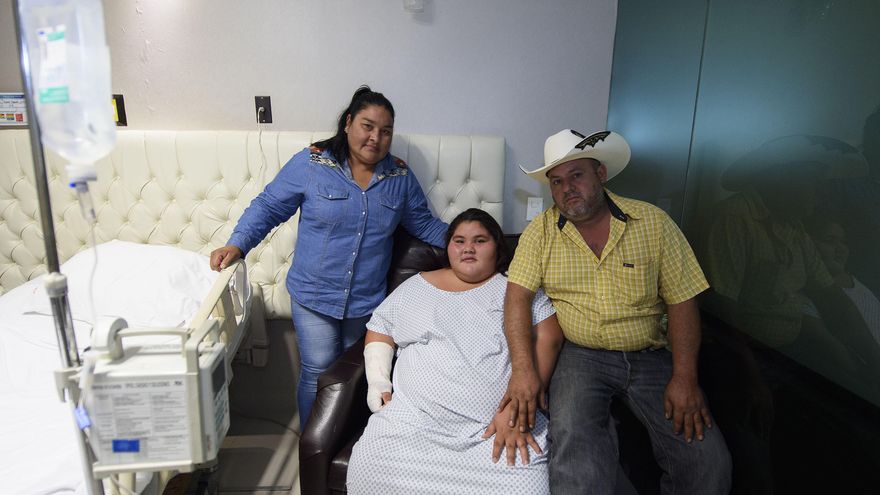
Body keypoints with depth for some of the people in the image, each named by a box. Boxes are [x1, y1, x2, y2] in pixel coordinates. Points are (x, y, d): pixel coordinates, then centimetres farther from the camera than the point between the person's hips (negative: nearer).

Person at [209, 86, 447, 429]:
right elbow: (268, 207, -5)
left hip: (367, 301, 3)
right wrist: (237, 244, -18)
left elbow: (423, 224, 9)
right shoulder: (311, 164, -10)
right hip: (314, 297, -3)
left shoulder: (400, 177, 0)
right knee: (318, 375, 5)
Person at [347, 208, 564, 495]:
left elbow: (548, 338, -3)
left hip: (493, 425, -1)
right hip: (414, 417, 2)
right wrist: (378, 380, 6)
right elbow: (380, 328, 23)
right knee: (369, 471, -22)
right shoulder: (418, 286, 18)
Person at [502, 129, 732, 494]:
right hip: (581, 356, -1)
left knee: (709, 463, -12)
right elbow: (518, 296, -6)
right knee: (574, 442, -29)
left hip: (650, 355, 2)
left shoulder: (653, 222, 1)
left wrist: (685, 378, -8)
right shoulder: (541, 231, 1)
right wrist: (523, 369, -20)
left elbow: (682, 301, 0)